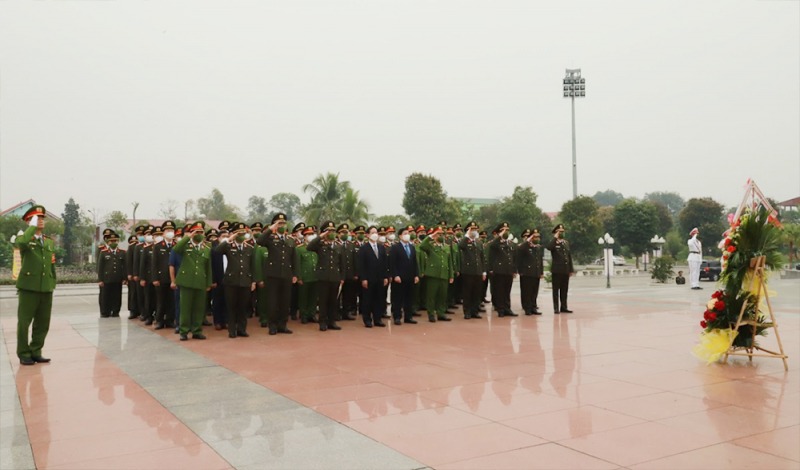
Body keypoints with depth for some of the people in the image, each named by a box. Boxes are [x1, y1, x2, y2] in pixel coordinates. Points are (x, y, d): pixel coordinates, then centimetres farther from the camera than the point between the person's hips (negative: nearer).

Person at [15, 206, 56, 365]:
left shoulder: (50, 242, 16)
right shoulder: (24, 239, -1)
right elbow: (20, 243, -28)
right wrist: (33, 226, -19)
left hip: (46, 289, 5)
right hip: (29, 287, -5)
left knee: (43, 323, 8)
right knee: (24, 322, 2)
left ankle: (35, 352, 19)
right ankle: (24, 354, 12)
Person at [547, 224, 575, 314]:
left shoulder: (566, 242, 15)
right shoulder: (553, 243, -2)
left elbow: (569, 256, 15)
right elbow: (548, 247, -28)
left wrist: (571, 269, 10)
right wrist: (555, 238, -19)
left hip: (566, 270, 5)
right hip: (557, 270, -5)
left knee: (564, 290, 8)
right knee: (556, 289, 0)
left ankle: (564, 307, 14)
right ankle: (556, 308, 3)